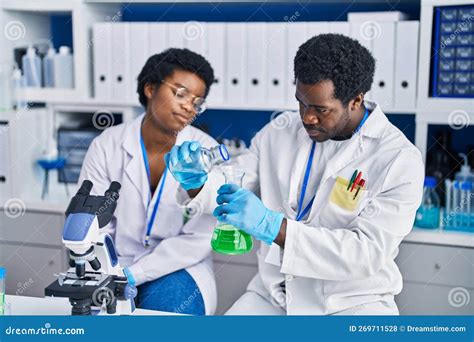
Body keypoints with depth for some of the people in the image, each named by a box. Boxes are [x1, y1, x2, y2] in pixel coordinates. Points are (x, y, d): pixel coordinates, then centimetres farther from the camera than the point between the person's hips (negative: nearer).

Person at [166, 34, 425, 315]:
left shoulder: (401, 159, -13)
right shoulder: (281, 131, 2)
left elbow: (368, 253, -21)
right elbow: (231, 187, 10)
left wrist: (270, 226, -31)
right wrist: (196, 179, -15)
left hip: (351, 302, -2)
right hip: (272, 296, 3)